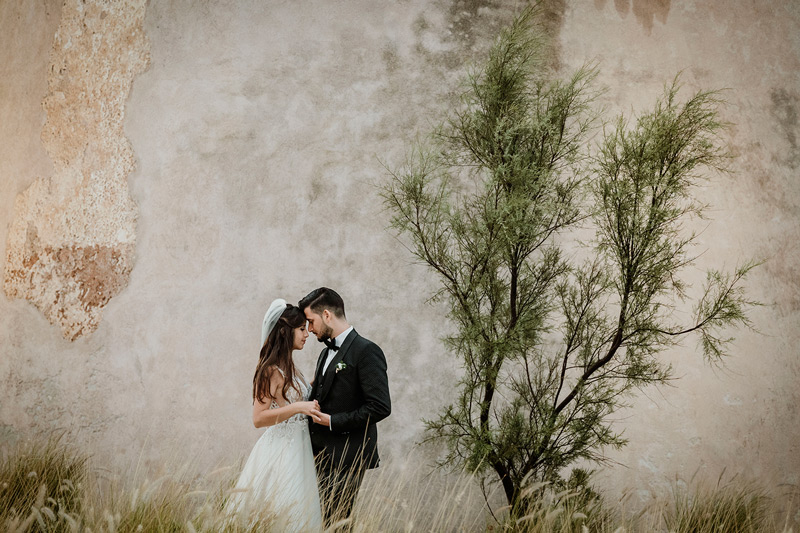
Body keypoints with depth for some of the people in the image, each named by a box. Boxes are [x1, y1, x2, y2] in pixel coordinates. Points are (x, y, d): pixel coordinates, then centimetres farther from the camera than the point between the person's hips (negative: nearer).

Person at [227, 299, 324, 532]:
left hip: (297, 448, 9)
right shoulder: (271, 369, -16)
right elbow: (258, 418, -20)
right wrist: (298, 407, -28)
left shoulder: (288, 366, 11)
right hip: (281, 450, -9)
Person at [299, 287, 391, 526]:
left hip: (346, 459, -8)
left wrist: (332, 421, -16)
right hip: (322, 454, 8)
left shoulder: (366, 351, -12)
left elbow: (380, 407, -19)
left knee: (335, 523, -4)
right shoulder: (326, 352, 16)